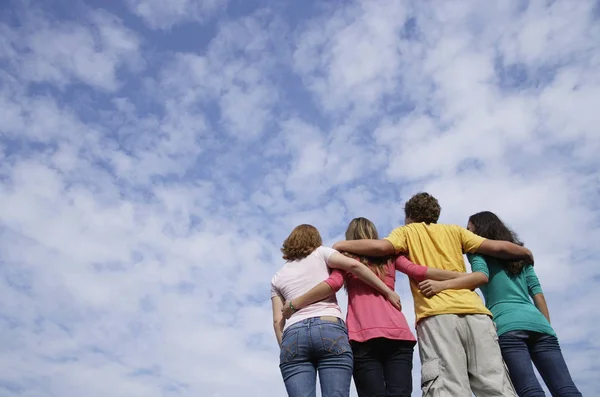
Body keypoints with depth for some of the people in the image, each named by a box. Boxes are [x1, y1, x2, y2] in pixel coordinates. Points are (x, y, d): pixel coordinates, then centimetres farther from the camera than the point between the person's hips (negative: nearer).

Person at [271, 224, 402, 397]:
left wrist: (284, 347, 16)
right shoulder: (320, 253, 18)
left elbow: (277, 321, 14)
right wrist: (388, 291, 3)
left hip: (293, 334, 2)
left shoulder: (277, 278, 25)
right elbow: (353, 265, 0)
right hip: (330, 329, -2)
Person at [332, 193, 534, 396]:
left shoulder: (407, 231, 19)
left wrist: (340, 245, 13)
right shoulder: (454, 230, 26)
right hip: (474, 311, 3)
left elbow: (381, 246, -2)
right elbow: (498, 247, 18)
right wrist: (526, 253, 38)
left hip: (436, 314, -3)